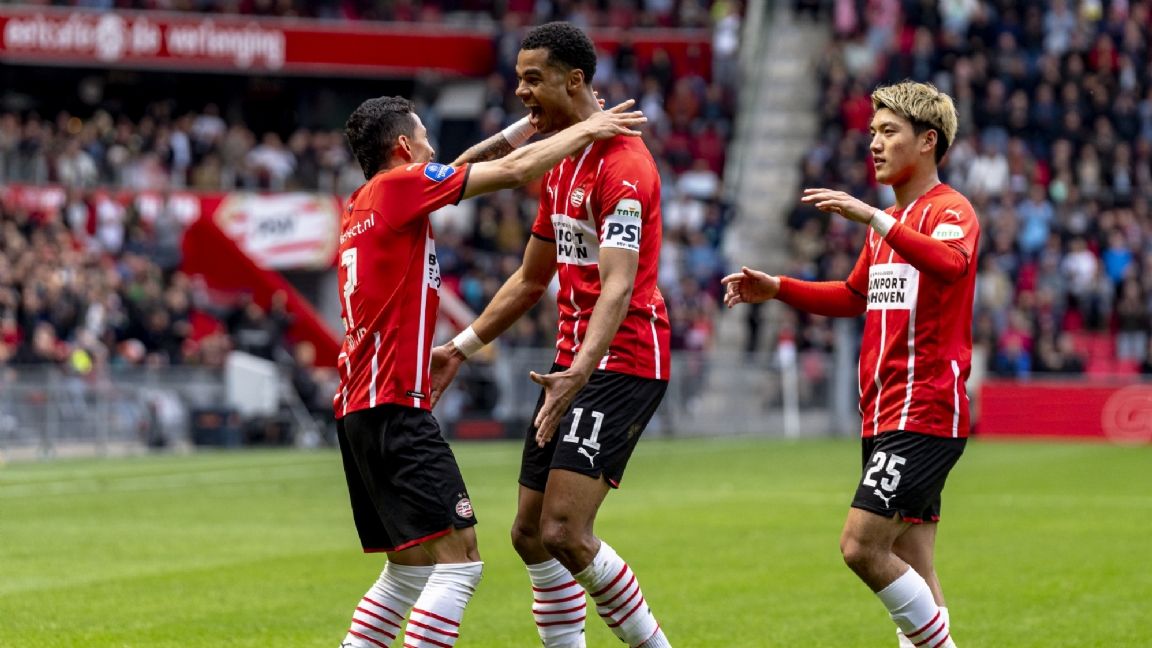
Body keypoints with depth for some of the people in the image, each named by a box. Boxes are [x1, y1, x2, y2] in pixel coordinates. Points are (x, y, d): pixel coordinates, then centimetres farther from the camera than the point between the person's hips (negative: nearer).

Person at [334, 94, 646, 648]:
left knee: (408, 571, 17)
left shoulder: (360, 205, 18)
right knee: (457, 561, -13)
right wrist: (584, 130, 7)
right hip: (394, 409, -10)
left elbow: (463, 171, 32)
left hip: (356, 410, 10)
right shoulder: (400, 185, -6)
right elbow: (515, 171, -6)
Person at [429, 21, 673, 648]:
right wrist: (462, 348, 24)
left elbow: (618, 286, -27)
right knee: (530, 534, 7)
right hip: (573, 361, 10)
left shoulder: (622, 165, -16)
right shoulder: (561, 165, 15)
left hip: (621, 362, -10)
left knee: (564, 533, -18)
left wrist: (580, 371, -40)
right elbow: (531, 279, 26)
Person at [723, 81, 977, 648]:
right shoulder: (889, 222, 21)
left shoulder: (950, 209, -7)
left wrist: (873, 218, -37)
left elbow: (951, 262, -30)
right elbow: (855, 297, 35)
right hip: (882, 416, 9)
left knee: (861, 546, -17)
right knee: (910, 568, 5)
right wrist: (776, 289, 23)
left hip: (924, 414, -9)